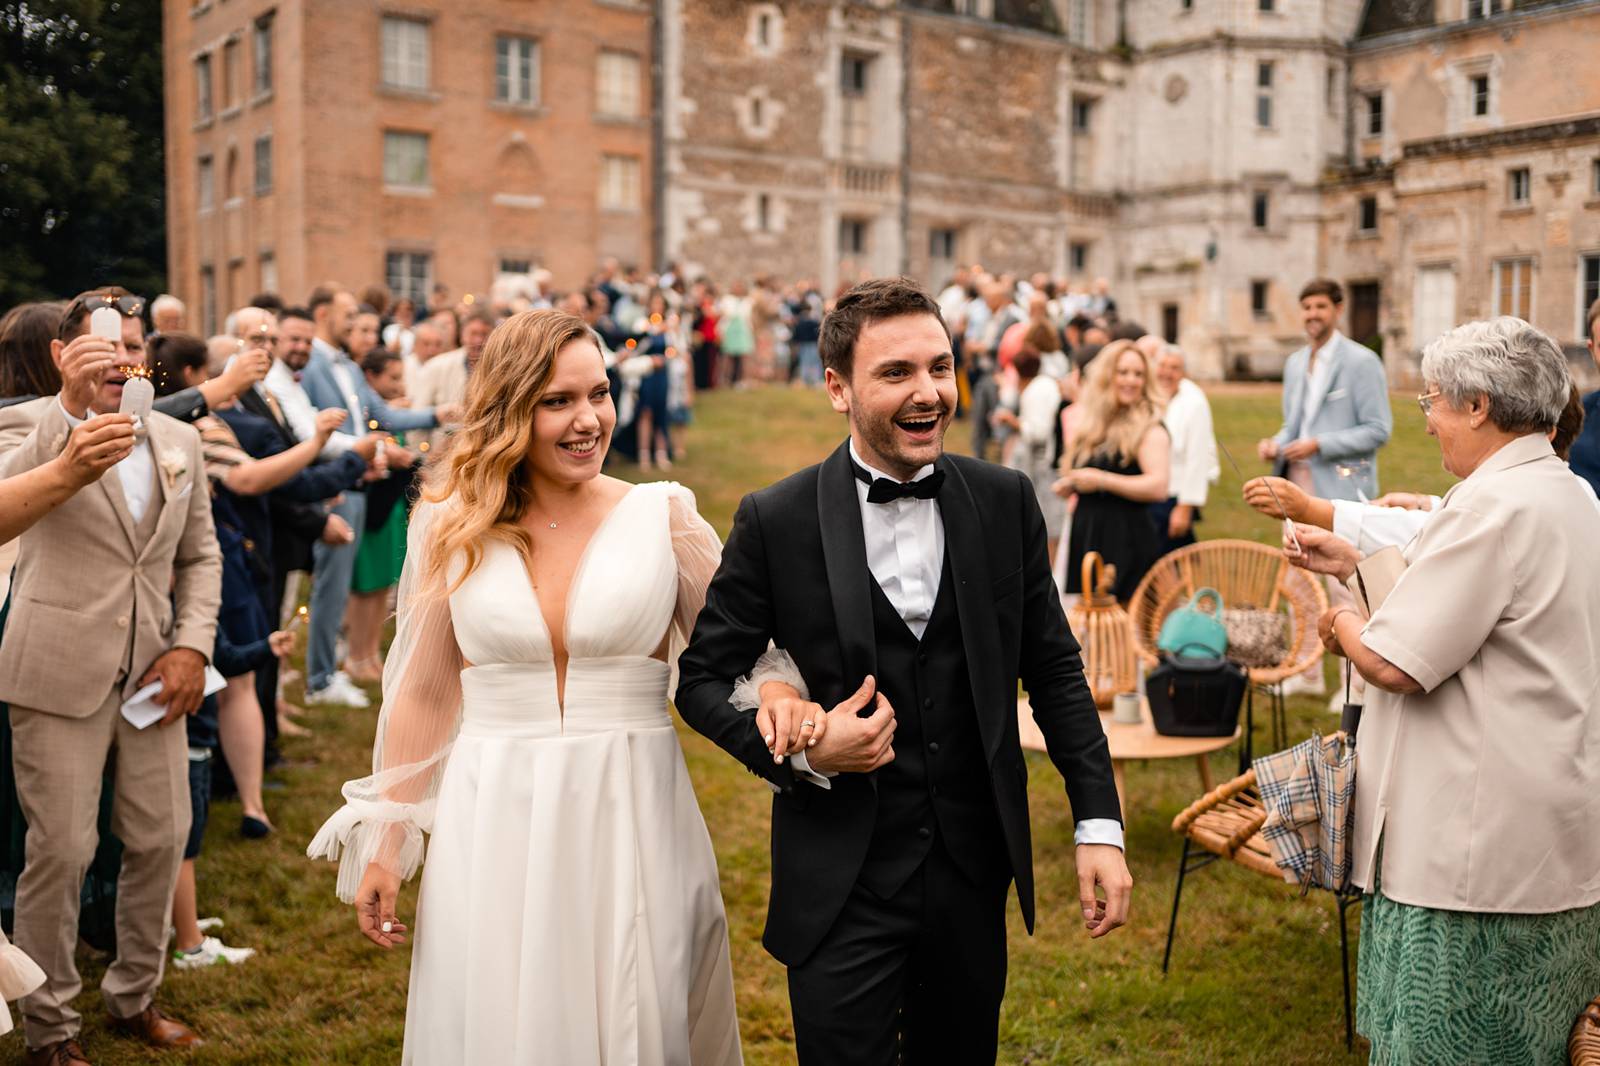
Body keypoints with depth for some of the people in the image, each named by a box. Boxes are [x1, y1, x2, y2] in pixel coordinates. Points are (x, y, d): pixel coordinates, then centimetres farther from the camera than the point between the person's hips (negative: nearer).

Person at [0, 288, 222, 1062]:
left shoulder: (178, 439, 10)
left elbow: (200, 555, 14)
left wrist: (192, 645, 2)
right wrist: (70, 403, -33)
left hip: (151, 673, 5)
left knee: (162, 838, 10)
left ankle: (135, 996, 30)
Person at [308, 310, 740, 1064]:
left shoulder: (664, 517, -2)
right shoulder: (455, 531, 2)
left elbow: (739, 660, -2)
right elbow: (422, 695, 7)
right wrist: (385, 844, 7)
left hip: (633, 825, -1)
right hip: (493, 828, 1)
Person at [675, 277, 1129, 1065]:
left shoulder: (1005, 500, -1)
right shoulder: (775, 521, -10)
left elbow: (1053, 668, 5)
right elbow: (701, 677, -2)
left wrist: (1099, 823, 0)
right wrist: (803, 753, -18)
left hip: (974, 876, 3)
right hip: (840, 884, -3)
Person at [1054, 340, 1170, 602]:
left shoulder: (1148, 429, -5)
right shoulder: (1086, 423, 16)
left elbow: (1159, 486, -18)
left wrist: (1102, 480, -18)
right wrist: (1067, 487, 10)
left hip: (1128, 541, -6)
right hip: (1084, 535, 7)